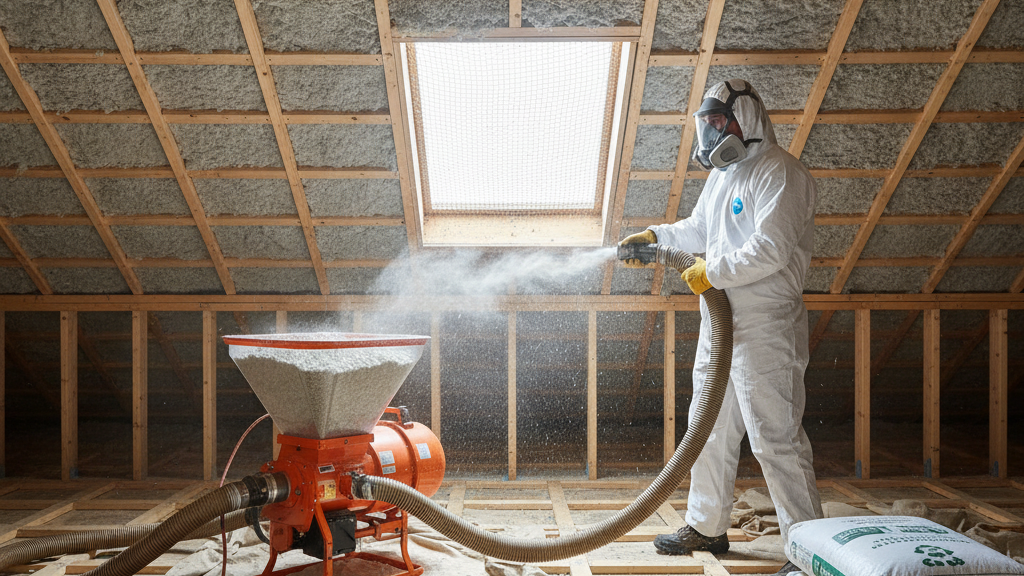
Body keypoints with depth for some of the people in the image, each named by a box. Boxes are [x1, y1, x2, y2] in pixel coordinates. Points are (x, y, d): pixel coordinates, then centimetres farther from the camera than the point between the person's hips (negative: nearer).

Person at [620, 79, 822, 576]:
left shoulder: (778, 171, -13)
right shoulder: (723, 172, 17)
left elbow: (771, 251, -22)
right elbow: (699, 229, 25)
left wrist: (713, 272, -15)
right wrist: (654, 236, 9)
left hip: (765, 328, -10)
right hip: (719, 322, 10)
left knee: (774, 437, -7)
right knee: (710, 429, 17)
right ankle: (706, 527, 31)